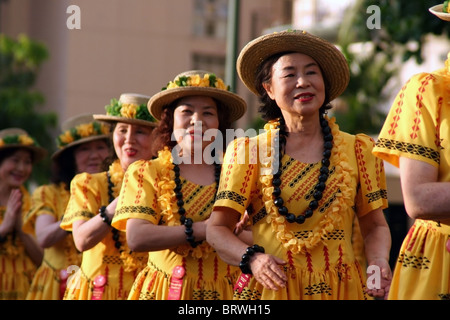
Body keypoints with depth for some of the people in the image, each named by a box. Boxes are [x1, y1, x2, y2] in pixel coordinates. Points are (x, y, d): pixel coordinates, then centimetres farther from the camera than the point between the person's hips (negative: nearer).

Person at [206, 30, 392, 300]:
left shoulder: (358, 150, 7)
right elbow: (217, 229, 2)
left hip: (341, 289, 1)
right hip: (270, 288, -1)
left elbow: (375, 227, 11)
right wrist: (252, 259, -17)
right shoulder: (248, 151, 3)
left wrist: (379, 262, -9)